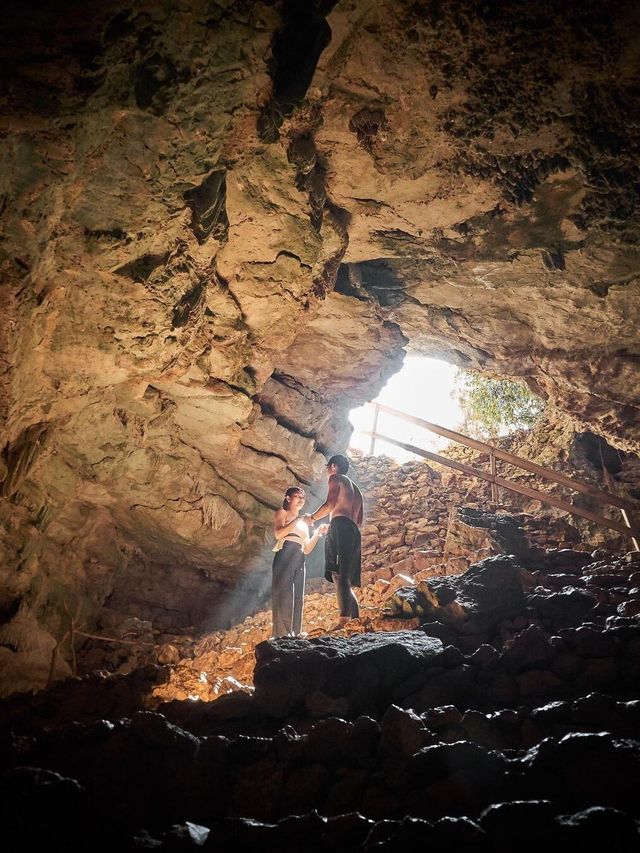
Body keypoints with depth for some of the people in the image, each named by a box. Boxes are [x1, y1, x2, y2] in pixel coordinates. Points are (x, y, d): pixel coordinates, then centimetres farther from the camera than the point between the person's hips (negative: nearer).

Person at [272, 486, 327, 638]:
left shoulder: (304, 523, 27)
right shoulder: (282, 513, 10)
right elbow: (278, 534, -10)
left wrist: (318, 533, 10)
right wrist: (297, 520, -11)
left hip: (299, 561, 7)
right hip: (285, 556, -7)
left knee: (298, 597, 1)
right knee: (284, 594, -15)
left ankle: (295, 633, 0)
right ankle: (281, 634, -22)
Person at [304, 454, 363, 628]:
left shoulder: (336, 478, 10)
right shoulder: (356, 489, 34)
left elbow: (330, 504, -6)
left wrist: (312, 517, 8)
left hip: (340, 525, -9)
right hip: (354, 532, 9)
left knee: (338, 574, -21)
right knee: (346, 580, 9)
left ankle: (344, 619, -36)